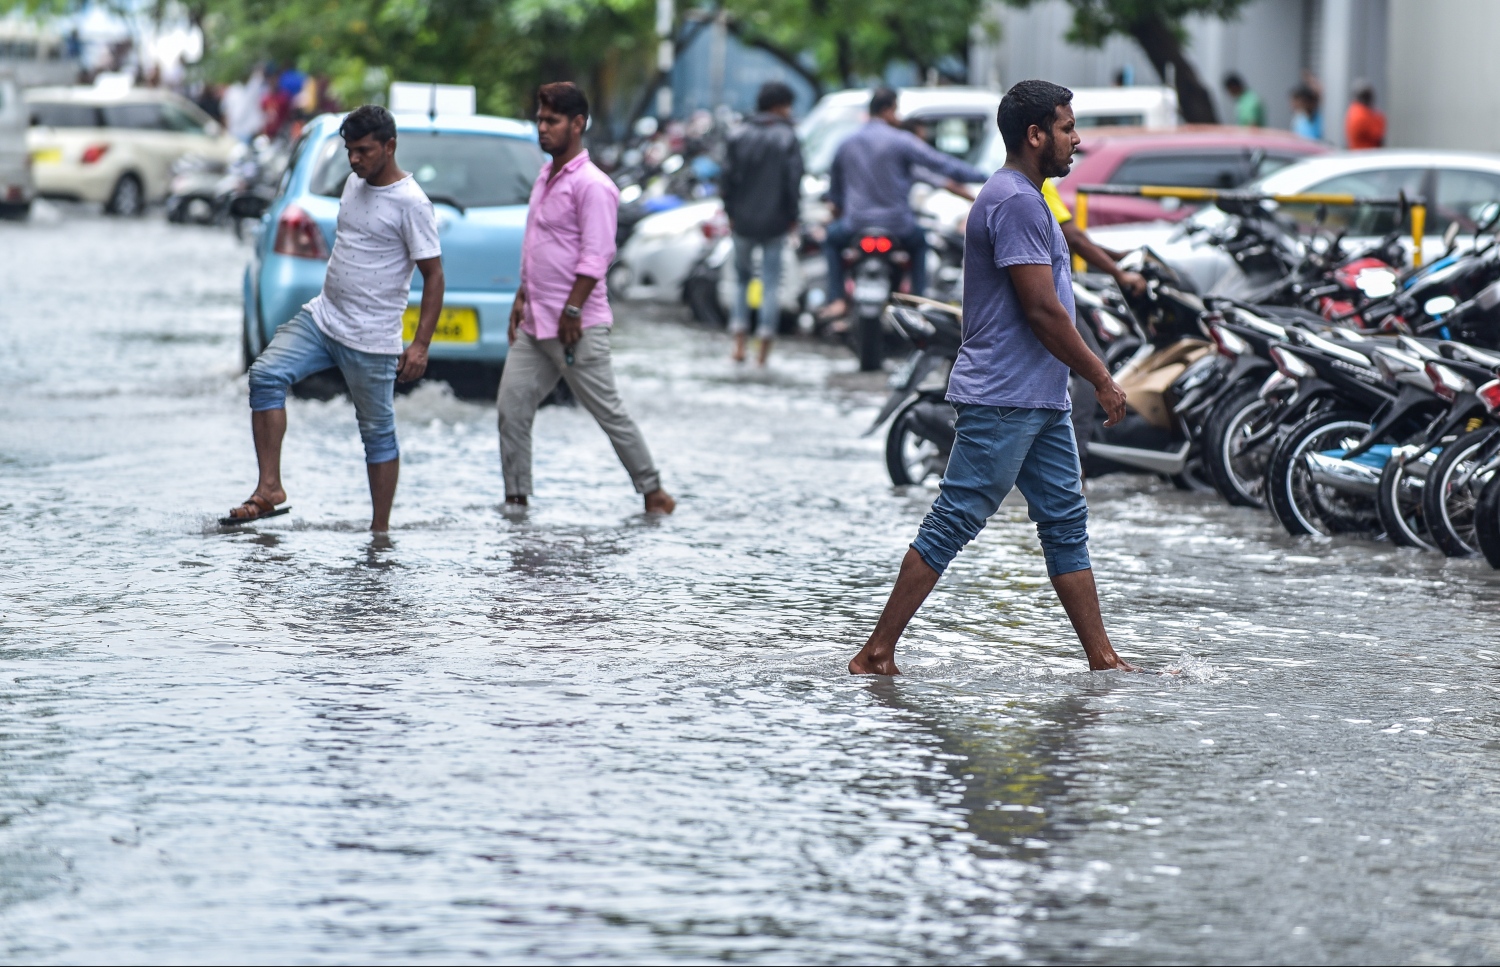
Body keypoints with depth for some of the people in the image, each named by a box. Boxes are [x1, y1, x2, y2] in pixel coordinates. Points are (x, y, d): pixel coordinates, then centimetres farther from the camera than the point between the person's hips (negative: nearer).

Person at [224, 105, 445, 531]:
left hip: (371, 340, -7)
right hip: (321, 318, 7)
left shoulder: (410, 203, -13)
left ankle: (380, 531, 10)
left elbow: (433, 275, -12)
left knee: (377, 431, 2)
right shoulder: (354, 183, 11)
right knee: (266, 375, -14)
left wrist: (421, 344, -18)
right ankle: (269, 488, -17)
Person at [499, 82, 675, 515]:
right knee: (511, 409, 2)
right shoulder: (545, 178, 15)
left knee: (609, 413, -1)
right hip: (534, 324, 8)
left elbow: (596, 256, -18)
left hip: (577, 328, -8)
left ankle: (652, 491, 12)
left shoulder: (592, 185, -13)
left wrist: (572, 311, -21)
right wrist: (522, 299, 18)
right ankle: (516, 498, 8)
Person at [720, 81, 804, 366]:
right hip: (775, 222, -2)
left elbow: (727, 178, 0)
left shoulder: (738, 138, 1)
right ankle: (764, 347, 2)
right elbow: (794, 180, -10)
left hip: (743, 222, 2)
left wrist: (731, 213, 10)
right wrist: (792, 216, 0)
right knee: (771, 283, 4)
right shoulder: (787, 139, -8)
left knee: (742, 278, 16)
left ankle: (739, 341, 6)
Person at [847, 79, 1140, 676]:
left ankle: (1103, 659, 12)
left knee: (1066, 521, 10)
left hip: (1041, 400, 11)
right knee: (952, 525, -8)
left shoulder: (1026, 199, 19)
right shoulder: (1015, 202, -15)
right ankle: (876, 654, -5)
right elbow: (1042, 309, -18)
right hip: (1002, 401, -11)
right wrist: (1102, 379, -11)